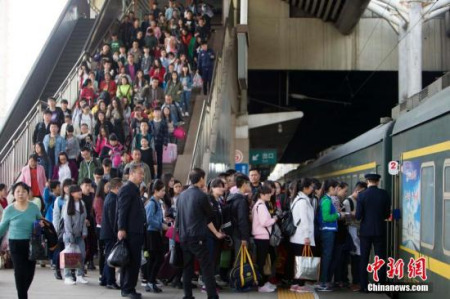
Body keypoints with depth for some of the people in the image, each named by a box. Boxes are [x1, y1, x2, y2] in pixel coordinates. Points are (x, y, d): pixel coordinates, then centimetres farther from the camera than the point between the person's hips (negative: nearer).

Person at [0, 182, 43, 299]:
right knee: (20, 272, -5)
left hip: (32, 244, 3)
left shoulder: (34, 207, 0)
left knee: (30, 272, 10)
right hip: (16, 244, -3)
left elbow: (41, 221, 16)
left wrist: (42, 224, -6)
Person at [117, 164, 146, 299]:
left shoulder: (135, 189, 18)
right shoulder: (127, 189, -11)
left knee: (133, 262, 12)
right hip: (130, 232, -9)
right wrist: (121, 229, -23)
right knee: (132, 261, -6)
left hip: (136, 232, 9)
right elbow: (122, 210, -18)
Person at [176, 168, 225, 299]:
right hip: (197, 237, -7)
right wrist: (216, 233, 18)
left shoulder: (181, 196, 9)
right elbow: (209, 216, 2)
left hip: (184, 237, 7)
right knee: (207, 266, -4)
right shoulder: (201, 195, -9)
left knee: (187, 266, 11)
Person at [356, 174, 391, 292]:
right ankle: (382, 285, 5)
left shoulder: (362, 195, -8)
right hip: (380, 231, 1)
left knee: (364, 259, 8)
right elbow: (387, 214, 1)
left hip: (366, 231, -1)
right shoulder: (384, 194, -4)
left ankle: (364, 286, 8)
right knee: (381, 259, 6)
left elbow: (358, 216, -10)